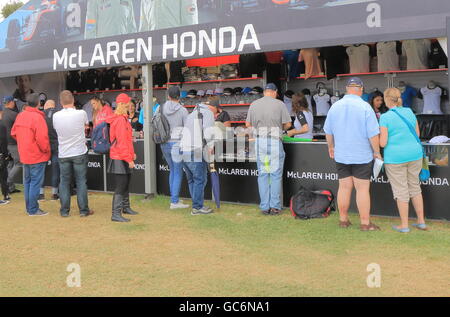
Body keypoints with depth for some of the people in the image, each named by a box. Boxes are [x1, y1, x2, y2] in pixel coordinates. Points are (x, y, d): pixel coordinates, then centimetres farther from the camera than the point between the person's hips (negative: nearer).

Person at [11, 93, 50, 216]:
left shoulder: (20, 116, 5)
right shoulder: (37, 117, -18)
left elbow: (13, 133, 13)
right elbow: (42, 138, -23)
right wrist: (46, 150, -8)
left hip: (24, 155, 8)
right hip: (37, 156, -8)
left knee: (27, 182, 15)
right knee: (36, 182, -2)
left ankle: (29, 208, 23)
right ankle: (33, 210, 1)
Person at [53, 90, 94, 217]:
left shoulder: (56, 116, -7)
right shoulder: (81, 113, -13)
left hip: (63, 154, 2)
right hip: (79, 153, -2)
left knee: (64, 182, 10)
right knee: (81, 182, 5)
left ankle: (64, 210, 13)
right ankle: (84, 210, 9)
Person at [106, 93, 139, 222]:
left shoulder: (123, 119, 14)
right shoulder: (120, 120, -19)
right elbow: (122, 141, -22)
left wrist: (131, 154, 20)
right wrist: (129, 159, -20)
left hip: (123, 158, 11)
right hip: (120, 159, -11)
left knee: (126, 184, 21)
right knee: (120, 187, -8)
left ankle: (126, 207, 35)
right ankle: (116, 214, -5)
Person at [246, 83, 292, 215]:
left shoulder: (254, 104, 7)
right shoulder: (279, 104, -1)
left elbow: (248, 124, 9)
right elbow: (288, 124, 0)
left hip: (259, 141, 3)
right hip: (275, 140, -3)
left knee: (262, 174, 8)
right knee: (276, 174, 4)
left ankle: (264, 207, 9)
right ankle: (275, 207, 4)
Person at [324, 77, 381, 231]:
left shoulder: (335, 106, 2)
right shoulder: (365, 107, -13)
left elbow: (328, 131, 12)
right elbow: (373, 134, -14)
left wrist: (331, 147, 26)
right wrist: (376, 152, -2)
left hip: (341, 156, 4)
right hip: (362, 156, -4)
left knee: (344, 187, 11)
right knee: (363, 188, 1)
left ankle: (343, 220, 18)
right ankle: (365, 223, 5)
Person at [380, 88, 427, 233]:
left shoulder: (385, 118, -13)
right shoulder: (409, 112, 4)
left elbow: (382, 143, -14)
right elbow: (417, 134, 13)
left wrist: (378, 136, 6)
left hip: (395, 158, -5)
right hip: (415, 155, 5)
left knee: (401, 191, 4)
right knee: (415, 187, 17)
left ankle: (404, 225, 12)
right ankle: (421, 221, 21)